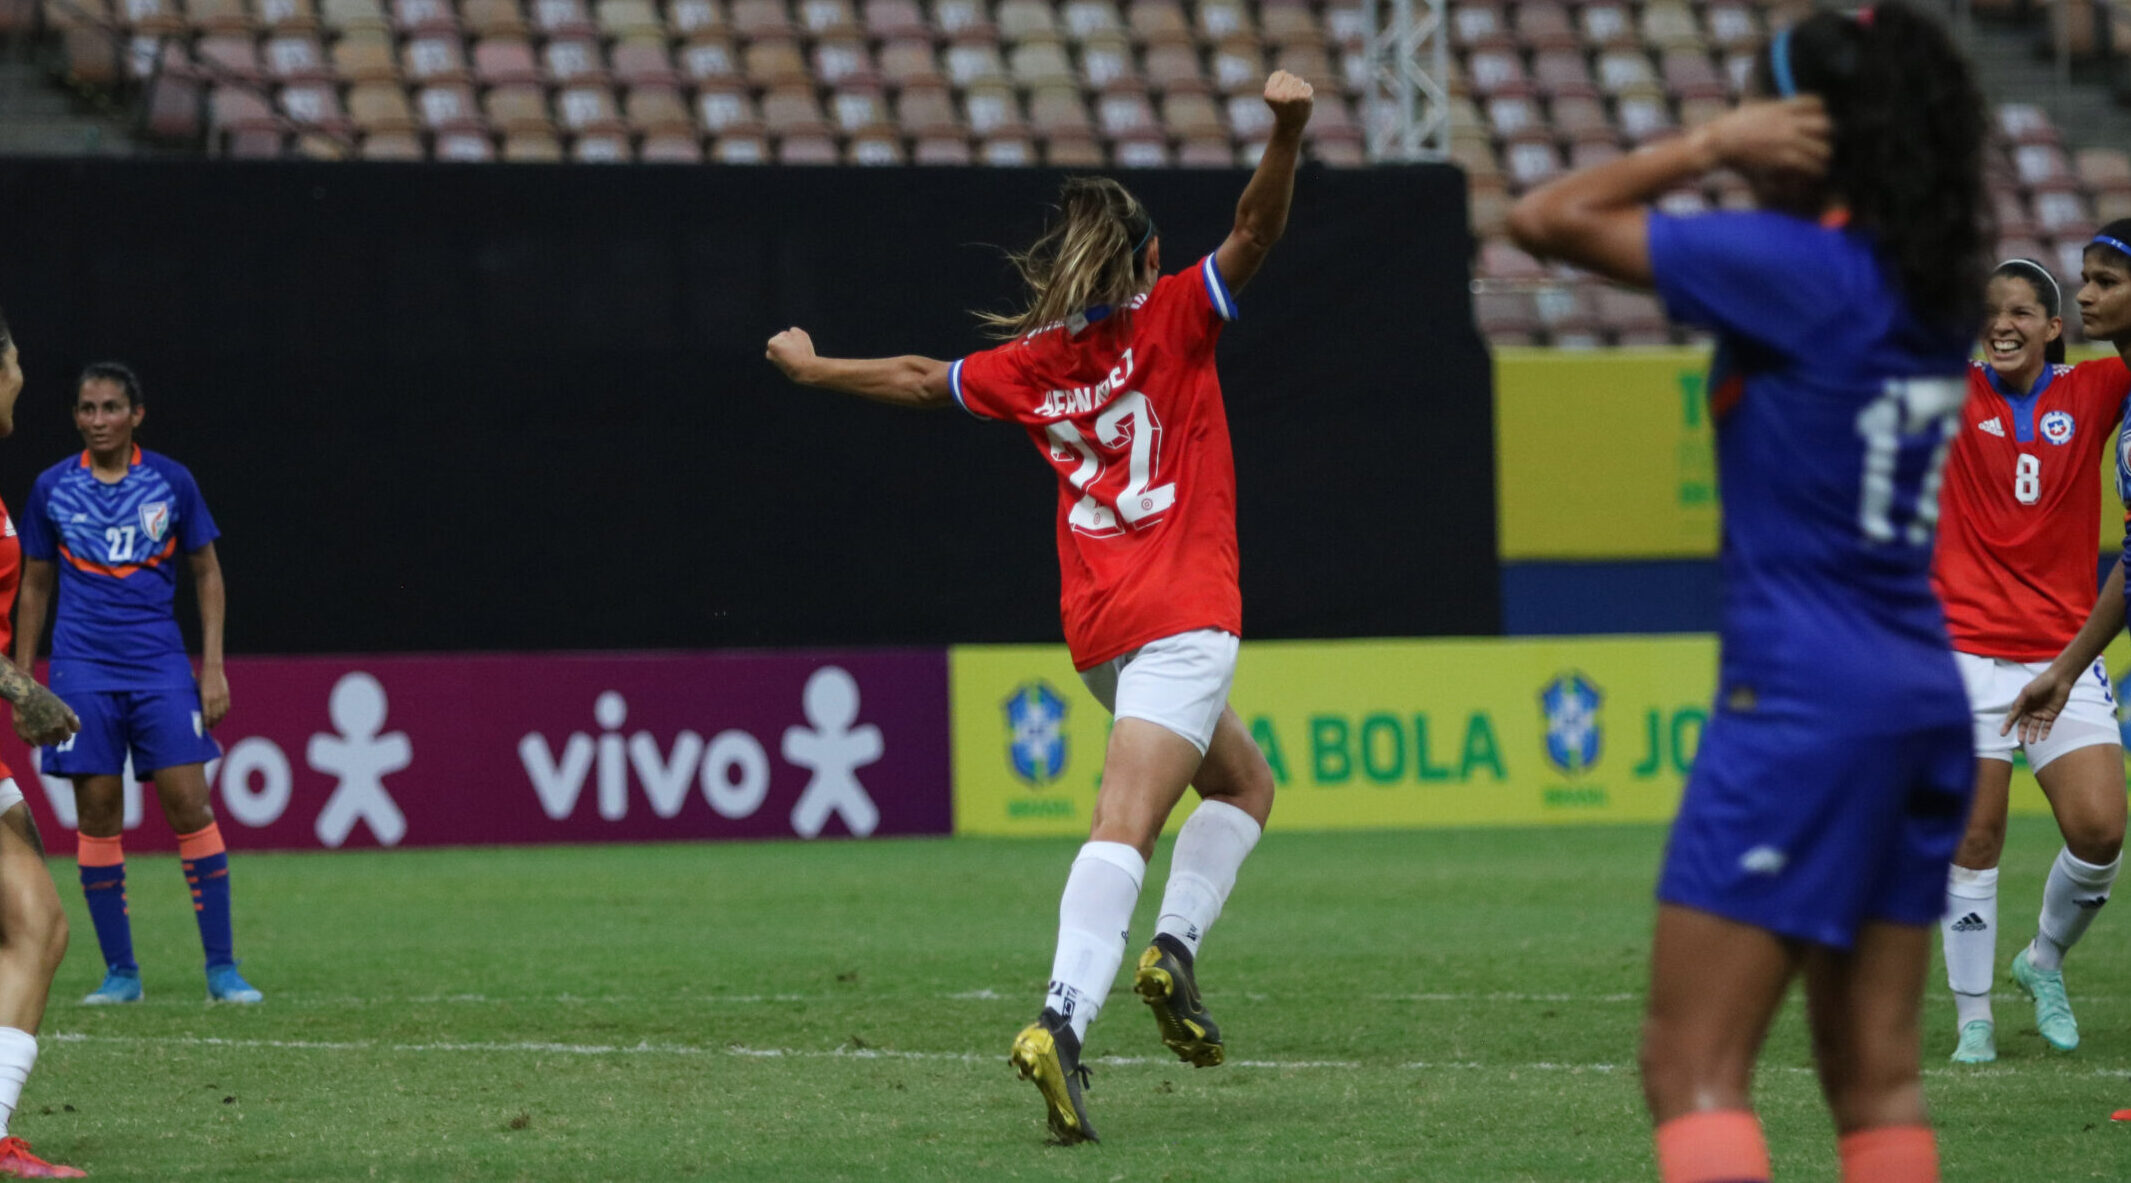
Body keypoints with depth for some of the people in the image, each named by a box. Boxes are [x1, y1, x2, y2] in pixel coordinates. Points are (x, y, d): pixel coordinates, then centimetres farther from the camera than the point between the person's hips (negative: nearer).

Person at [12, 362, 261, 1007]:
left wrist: (214, 667, 1)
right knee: (97, 816, -2)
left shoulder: (171, 482, 3)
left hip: (162, 666, -1)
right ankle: (120, 972, 7)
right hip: (83, 670, 1)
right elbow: (35, 586, 14)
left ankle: (222, 968, -3)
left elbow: (207, 573, 9)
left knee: (190, 806, -8)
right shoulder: (53, 488, 5)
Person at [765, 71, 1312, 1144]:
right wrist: (1286, 139, -25)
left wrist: (815, 370, 42)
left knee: (1243, 782, 23)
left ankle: (1171, 945, 5)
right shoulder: (1170, 320, 0)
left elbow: (920, 380, 27)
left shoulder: (1032, 365, 13)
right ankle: (1062, 1022, -30)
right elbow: (1253, 235, -12)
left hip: (1099, 631, 6)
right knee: (1125, 825, -17)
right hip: (1183, 616, -6)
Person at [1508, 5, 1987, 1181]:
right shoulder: (1936, 288, 10)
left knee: (1690, 1075, -6)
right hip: (1925, 697, 8)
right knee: (1877, 1078, 10)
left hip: (1804, 694, -8)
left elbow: (1546, 218, -10)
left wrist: (1711, 143, -5)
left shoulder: (1789, 267, -13)